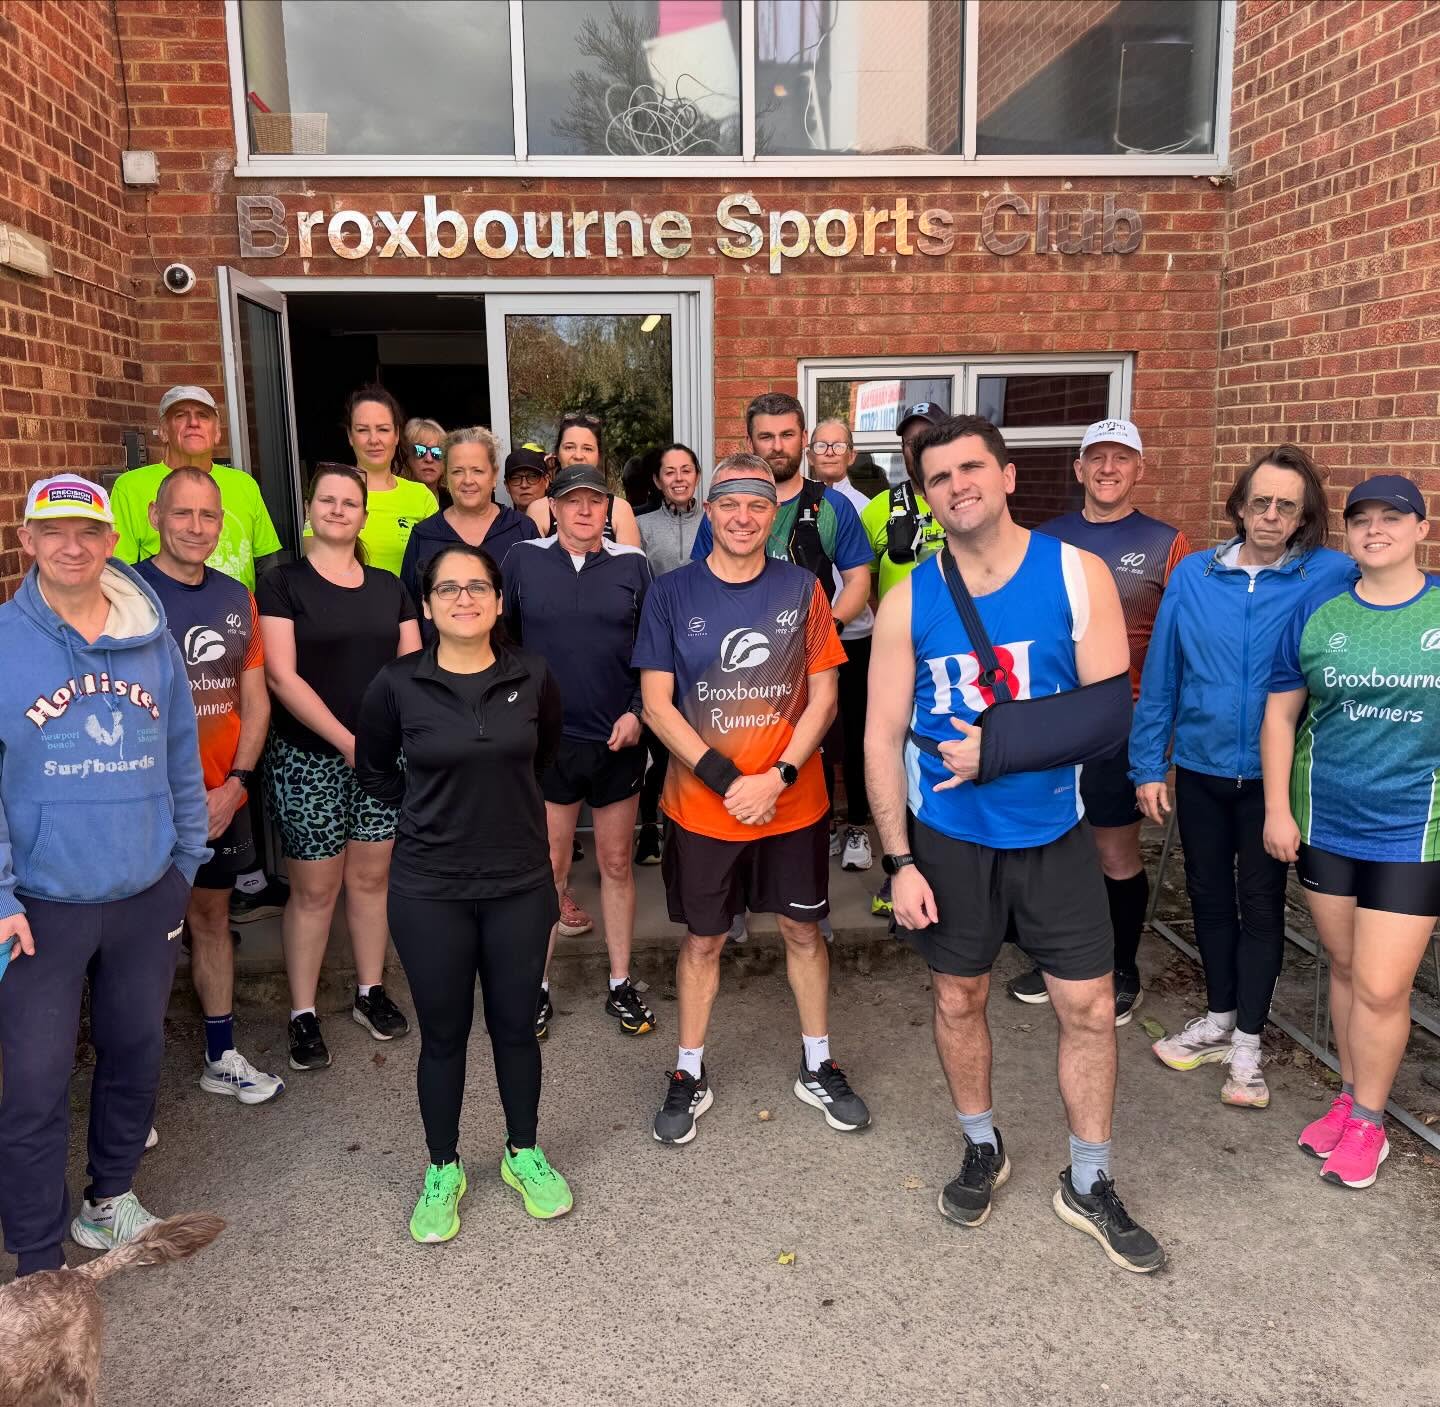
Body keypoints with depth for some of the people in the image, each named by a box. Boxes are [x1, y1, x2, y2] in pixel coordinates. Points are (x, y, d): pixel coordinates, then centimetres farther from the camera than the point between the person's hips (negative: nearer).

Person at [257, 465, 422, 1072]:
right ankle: (303, 1014, 15)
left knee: (371, 877, 11)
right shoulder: (283, 583, -2)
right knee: (314, 888, 2)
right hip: (309, 757, -4)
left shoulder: (388, 587, 10)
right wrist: (346, 740, -15)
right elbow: (281, 675, -11)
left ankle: (370, 992, 27)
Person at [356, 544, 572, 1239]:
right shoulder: (398, 684, -8)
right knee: (443, 1032, 11)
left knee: (516, 1024, 14)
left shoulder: (531, 678, -4)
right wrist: (430, 813, 2)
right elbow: (372, 769, 8)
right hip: (430, 889, -1)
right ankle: (442, 1170, 31)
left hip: (520, 882, 2)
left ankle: (523, 1153, 35)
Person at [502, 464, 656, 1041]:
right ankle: (538, 987, 22)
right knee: (549, 865, 7)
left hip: (618, 739, 1)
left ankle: (621, 985, 24)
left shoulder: (631, 565, 2)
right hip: (548, 738, -1)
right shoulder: (523, 559, 0)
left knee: (617, 863, 11)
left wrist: (638, 711, -6)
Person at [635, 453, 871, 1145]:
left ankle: (817, 1067, 33)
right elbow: (657, 704, -7)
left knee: (803, 930, 14)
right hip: (702, 805, -1)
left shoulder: (803, 589, -2)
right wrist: (727, 779, -16)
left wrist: (777, 777, -15)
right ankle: (690, 1074, 29)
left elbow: (822, 697, -2)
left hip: (794, 801, 1)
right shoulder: (672, 593, -5)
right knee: (702, 939, 11)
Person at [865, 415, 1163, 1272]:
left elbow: (1109, 710, -13)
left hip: (1053, 831, 0)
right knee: (958, 998, 15)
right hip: (946, 835, 1)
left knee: (1090, 1007, 6)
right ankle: (983, 1150, 40)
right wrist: (899, 861, -9)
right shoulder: (909, 599, -7)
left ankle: (1089, 1185, 28)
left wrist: (995, 746, -21)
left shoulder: (1077, 575, -9)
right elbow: (884, 736, -6)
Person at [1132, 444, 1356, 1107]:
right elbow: (1160, 675, -1)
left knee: (1260, 902, 8)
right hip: (1199, 767, 2)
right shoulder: (1192, 574, -4)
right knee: (1209, 893, 16)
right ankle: (1219, 1019, 35)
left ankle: (1246, 1046, 23)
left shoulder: (1331, 577, -8)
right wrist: (1147, 765, 0)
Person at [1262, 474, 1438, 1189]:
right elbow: (1280, 711, 5)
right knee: (1345, 968, 15)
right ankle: (1349, 1097, 34)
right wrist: (1277, 808, 0)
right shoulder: (1318, 613, 1)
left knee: (1381, 987, 0)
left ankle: (1366, 1122, 21)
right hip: (1325, 823, 2)